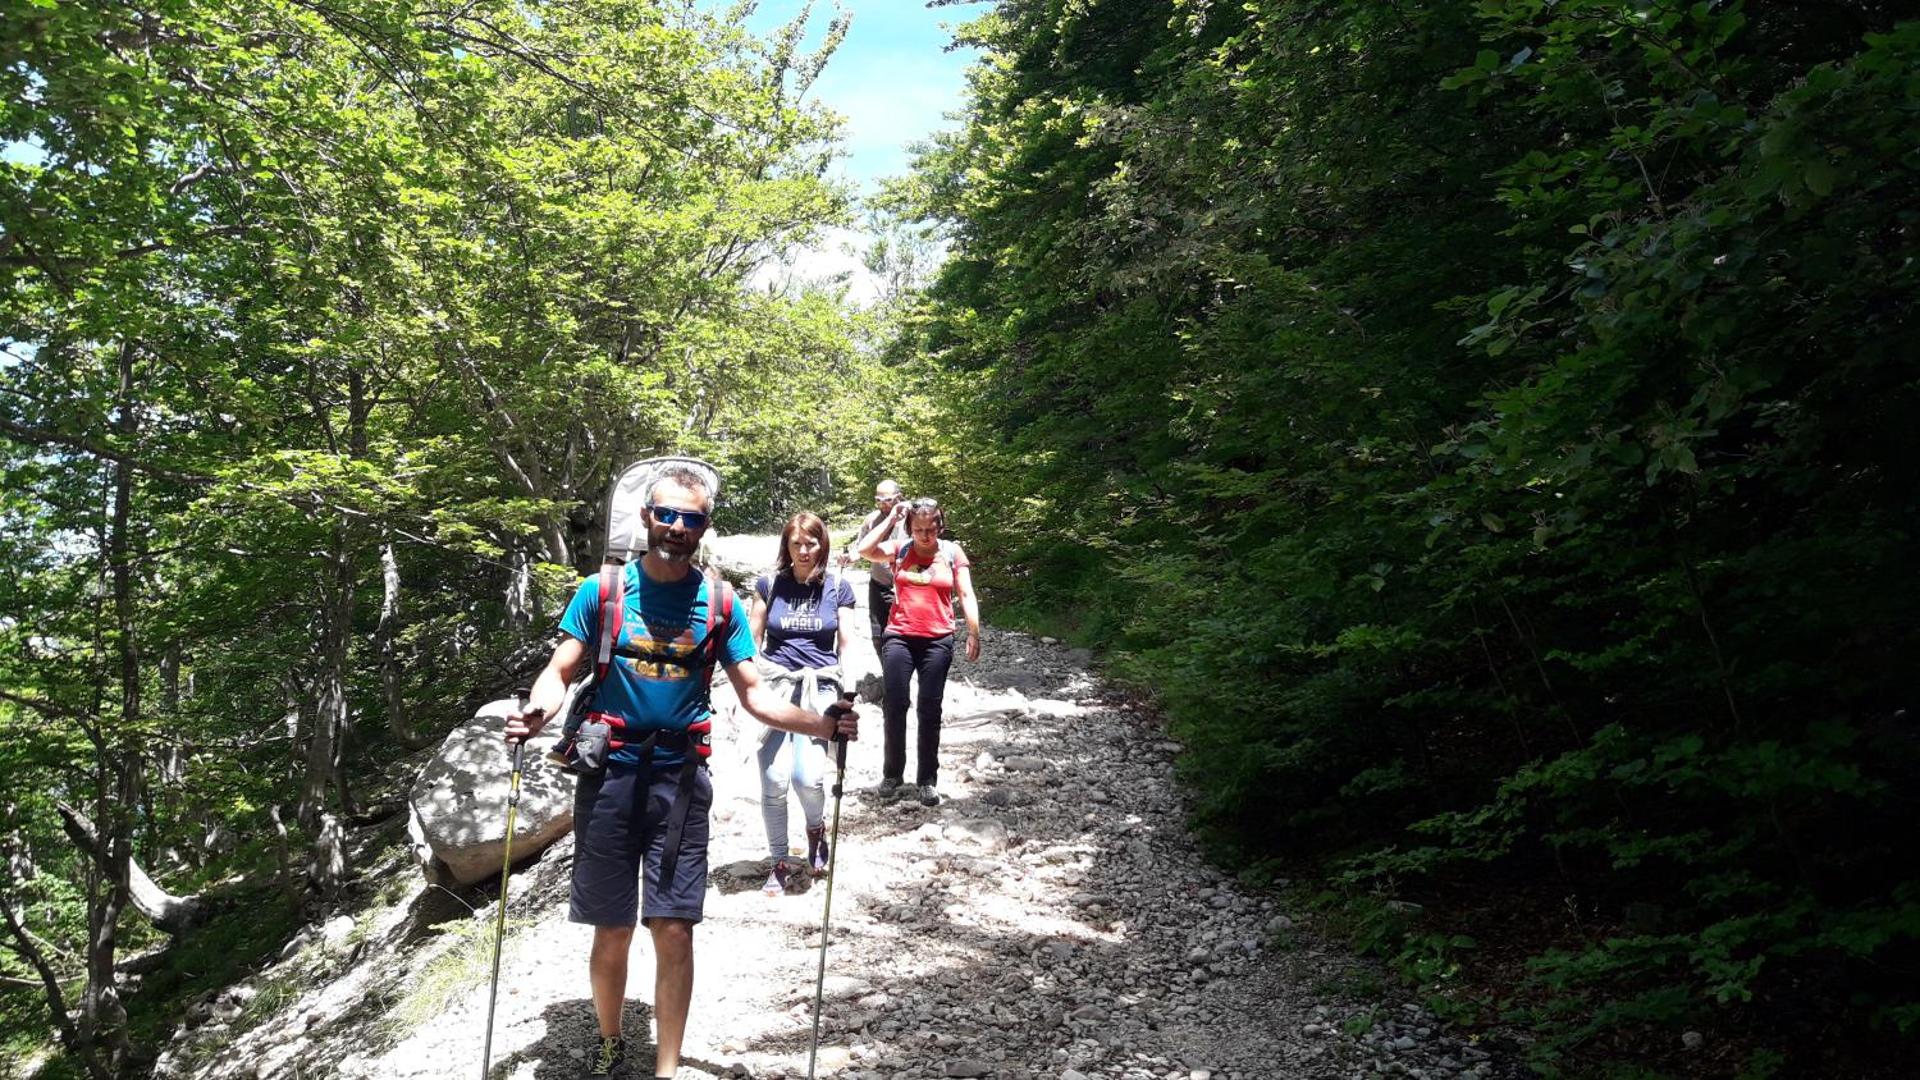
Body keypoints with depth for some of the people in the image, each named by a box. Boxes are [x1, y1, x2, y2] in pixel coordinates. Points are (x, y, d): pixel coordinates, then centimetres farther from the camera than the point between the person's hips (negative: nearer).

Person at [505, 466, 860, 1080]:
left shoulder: (718, 603, 2)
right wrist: (537, 710, -25)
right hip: (609, 775, 0)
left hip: (680, 781, 0)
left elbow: (753, 695, 2)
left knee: (673, 933, -1)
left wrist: (820, 725, -14)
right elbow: (560, 672, -2)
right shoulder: (602, 590, 1)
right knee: (611, 933, 9)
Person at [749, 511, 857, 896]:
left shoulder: (837, 587, 5)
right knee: (774, 780, -6)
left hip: (819, 689, 0)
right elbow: (753, 640, 9)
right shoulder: (769, 584, 5)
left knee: (808, 776, -14)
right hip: (774, 687, 1)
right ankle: (780, 862, 13)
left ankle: (816, 827, 21)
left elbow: (846, 645, 8)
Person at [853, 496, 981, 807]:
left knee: (929, 710, 5)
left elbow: (966, 595, 3)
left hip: (937, 641, 0)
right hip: (899, 638, 0)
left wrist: (974, 633, -4)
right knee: (894, 705, 1)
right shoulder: (899, 550, 4)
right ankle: (892, 774, 16)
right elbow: (865, 550, -12)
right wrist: (890, 519, -8)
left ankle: (927, 780, 14)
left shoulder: (952, 552, 4)